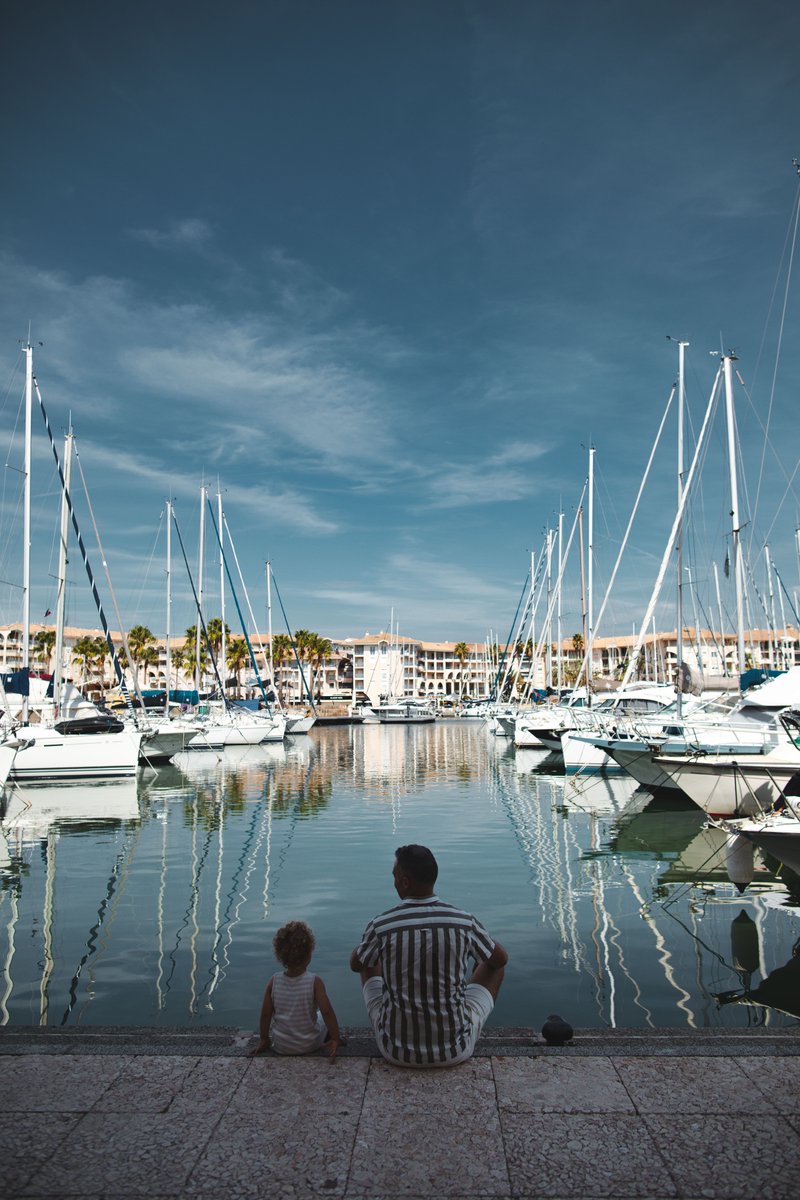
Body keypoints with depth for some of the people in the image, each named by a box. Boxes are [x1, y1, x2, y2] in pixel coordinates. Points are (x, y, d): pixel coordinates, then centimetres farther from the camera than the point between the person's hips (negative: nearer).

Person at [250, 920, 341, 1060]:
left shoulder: (274, 981, -14)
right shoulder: (315, 982, -21)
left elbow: (266, 1014, -6)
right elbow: (327, 1012, -21)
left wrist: (263, 1040, 7)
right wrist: (336, 1040, -11)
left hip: (281, 1047, 1)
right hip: (310, 1046, -1)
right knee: (323, 1016, 27)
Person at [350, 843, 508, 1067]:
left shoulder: (380, 926, -16)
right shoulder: (465, 921, -14)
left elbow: (355, 964, 7)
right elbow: (501, 959, 7)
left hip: (397, 1051, 1)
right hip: (456, 1051, 0)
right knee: (492, 965, 23)